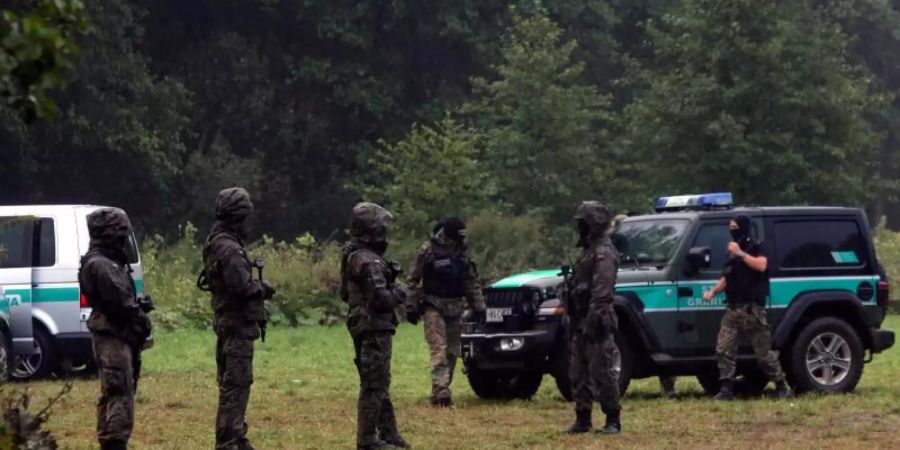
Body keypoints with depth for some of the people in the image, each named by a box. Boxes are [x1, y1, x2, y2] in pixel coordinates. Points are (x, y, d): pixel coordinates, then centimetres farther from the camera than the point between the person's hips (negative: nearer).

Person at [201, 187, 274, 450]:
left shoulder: (216, 244, 12)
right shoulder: (229, 249, -20)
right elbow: (243, 287, -26)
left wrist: (258, 287, 7)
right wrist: (264, 288, -8)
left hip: (227, 321, 10)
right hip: (237, 323, -10)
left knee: (232, 383, 16)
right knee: (236, 384, -8)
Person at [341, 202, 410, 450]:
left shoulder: (353, 257, 11)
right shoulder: (369, 262, -20)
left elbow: (345, 293, 20)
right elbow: (381, 299, -26)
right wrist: (399, 294, -5)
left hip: (362, 327, 10)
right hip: (374, 329, -10)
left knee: (378, 384, 16)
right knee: (374, 386, -6)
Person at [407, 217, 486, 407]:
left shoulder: (462, 251, 10)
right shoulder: (428, 250, -6)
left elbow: (471, 281, 17)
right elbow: (414, 280, -4)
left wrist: (478, 306, 13)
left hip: (455, 308, 6)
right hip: (434, 306, -6)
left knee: (453, 351, 6)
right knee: (439, 350, -15)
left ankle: (442, 390, 14)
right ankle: (440, 392, -24)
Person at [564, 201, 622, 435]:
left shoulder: (603, 252, -13)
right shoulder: (588, 250, 19)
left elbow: (601, 292, -21)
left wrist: (592, 320, -26)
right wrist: (575, 320, 22)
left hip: (596, 323, -10)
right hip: (581, 323, 10)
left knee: (602, 372, -7)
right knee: (579, 373, 10)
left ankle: (613, 421, -3)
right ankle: (582, 419, 16)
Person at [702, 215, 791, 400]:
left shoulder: (756, 249, -3)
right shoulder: (732, 253, 19)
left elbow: (761, 266, -24)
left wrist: (740, 253, -21)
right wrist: (713, 291, 11)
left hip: (752, 310, -7)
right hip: (733, 309, 7)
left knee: (764, 351, -3)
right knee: (723, 349, -5)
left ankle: (781, 385, 9)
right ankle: (726, 389, -4)